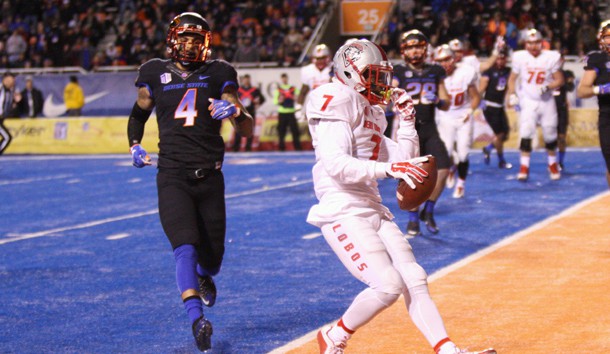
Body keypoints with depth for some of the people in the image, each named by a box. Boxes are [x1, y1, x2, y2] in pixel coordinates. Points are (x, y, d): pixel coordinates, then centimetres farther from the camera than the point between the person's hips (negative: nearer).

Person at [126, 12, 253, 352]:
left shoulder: (219, 74, 5)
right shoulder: (156, 74, 6)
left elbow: (247, 130, 4)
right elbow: (139, 112, 24)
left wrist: (235, 110, -18)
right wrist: (135, 145, 6)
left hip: (210, 177, 1)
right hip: (173, 177, -1)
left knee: (212, 259, 10)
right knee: (186, 248, -20)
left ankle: (203, 277, 45)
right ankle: (197, 318, -24)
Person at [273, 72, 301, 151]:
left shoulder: (294, 88, 11)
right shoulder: (278, 89, 8)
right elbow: (274, 101, 3)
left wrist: (296, 99, -13)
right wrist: (279, 101, -18)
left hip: (291, 113, 0)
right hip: (282, 113, 0)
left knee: (295, 130, -5)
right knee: (281, 131, -1)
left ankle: (298, 147, -1)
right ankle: (282, 148, 5)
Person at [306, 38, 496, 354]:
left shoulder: (370, 112, 18)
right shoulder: (337, 105, -10)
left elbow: (402, 160, 21)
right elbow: (336, 164, -24)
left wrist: (407, 120, 13)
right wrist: (389, 169, -31)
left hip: (373, 210, 9)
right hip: (343, 212, -9)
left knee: (414, 281, 2)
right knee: (388, 285, -15)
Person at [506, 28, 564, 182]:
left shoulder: (551, 57, -8)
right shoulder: (520, 57, -6)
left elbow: (559, 80, -3)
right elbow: (513, 78, 6)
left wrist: (547, 87, -21)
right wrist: (511, 94, -7)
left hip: (547, 101, 1)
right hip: (528, 101, -1)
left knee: (550, 135, 7)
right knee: (526, 133, -15)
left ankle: (553, 165, 28)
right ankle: (524, 167, -9)